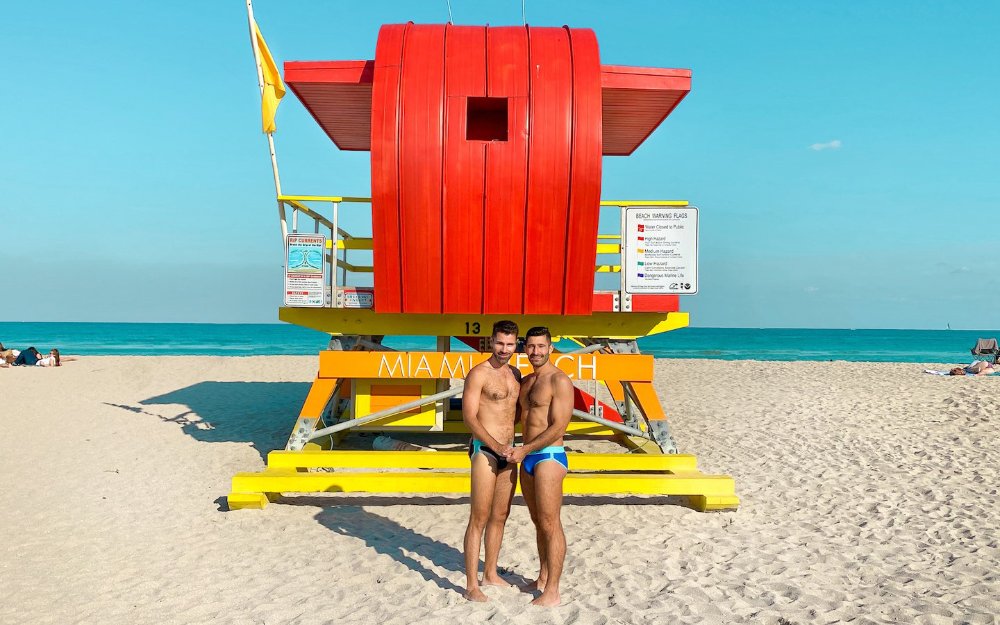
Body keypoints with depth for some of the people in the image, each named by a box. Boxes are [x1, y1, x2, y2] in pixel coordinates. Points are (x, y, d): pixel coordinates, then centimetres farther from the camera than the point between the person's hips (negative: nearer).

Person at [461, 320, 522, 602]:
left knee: (500, 516, 14)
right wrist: (496, 446, -20)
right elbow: (469, 417, -15)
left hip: (508, 452, 7)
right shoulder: (479, 374, -9)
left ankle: (490, 574, 28)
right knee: (479, 519, -5)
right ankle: (471, 585, 1)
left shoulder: (516, 374, 13)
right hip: (485, 451, -7)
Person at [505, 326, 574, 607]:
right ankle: (543, 578, 29)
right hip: (527, 459, 8)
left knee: (550, 525, -3)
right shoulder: (525, 382, 13)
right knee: (538, 521, 16)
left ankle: (552, 592, 3)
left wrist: (523, 450, -19)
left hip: (549, 457, -8)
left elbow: (558, 426, -18)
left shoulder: (560, 381, -12)